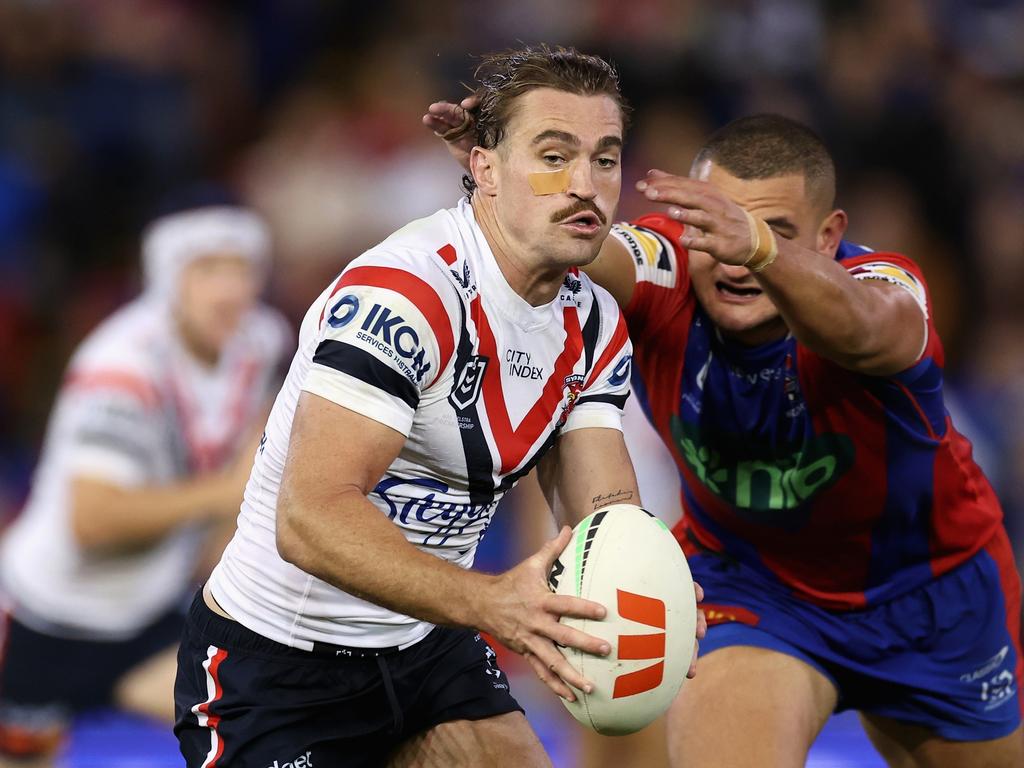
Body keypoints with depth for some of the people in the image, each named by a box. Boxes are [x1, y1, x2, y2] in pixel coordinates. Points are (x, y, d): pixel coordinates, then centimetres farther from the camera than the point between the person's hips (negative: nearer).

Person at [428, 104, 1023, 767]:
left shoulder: (889, 293, -31)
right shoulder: (668, 274, -24)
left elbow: (859, 330, -57)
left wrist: (763, 251, -77)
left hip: (929, 590, 0)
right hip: (743, 580, 0)